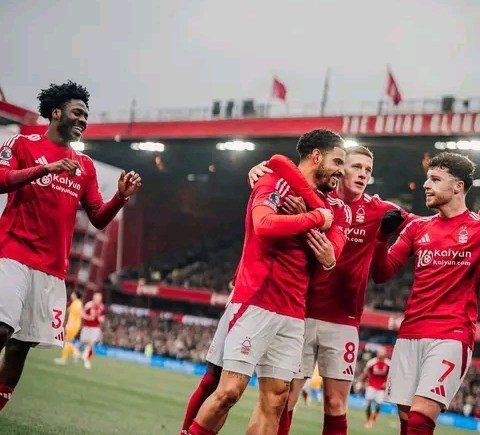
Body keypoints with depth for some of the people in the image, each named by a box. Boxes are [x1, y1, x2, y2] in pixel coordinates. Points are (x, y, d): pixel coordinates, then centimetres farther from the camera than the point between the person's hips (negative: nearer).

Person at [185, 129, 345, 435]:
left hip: (293, 315, 7)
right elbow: (263, 224, -23)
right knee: (229, 391, -10)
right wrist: (316, 218, -12)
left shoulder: (319, 203, 18)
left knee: (275, 399, 3)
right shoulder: (276, 183, -3)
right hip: (256, 303, -7)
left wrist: (328, 259, 1)